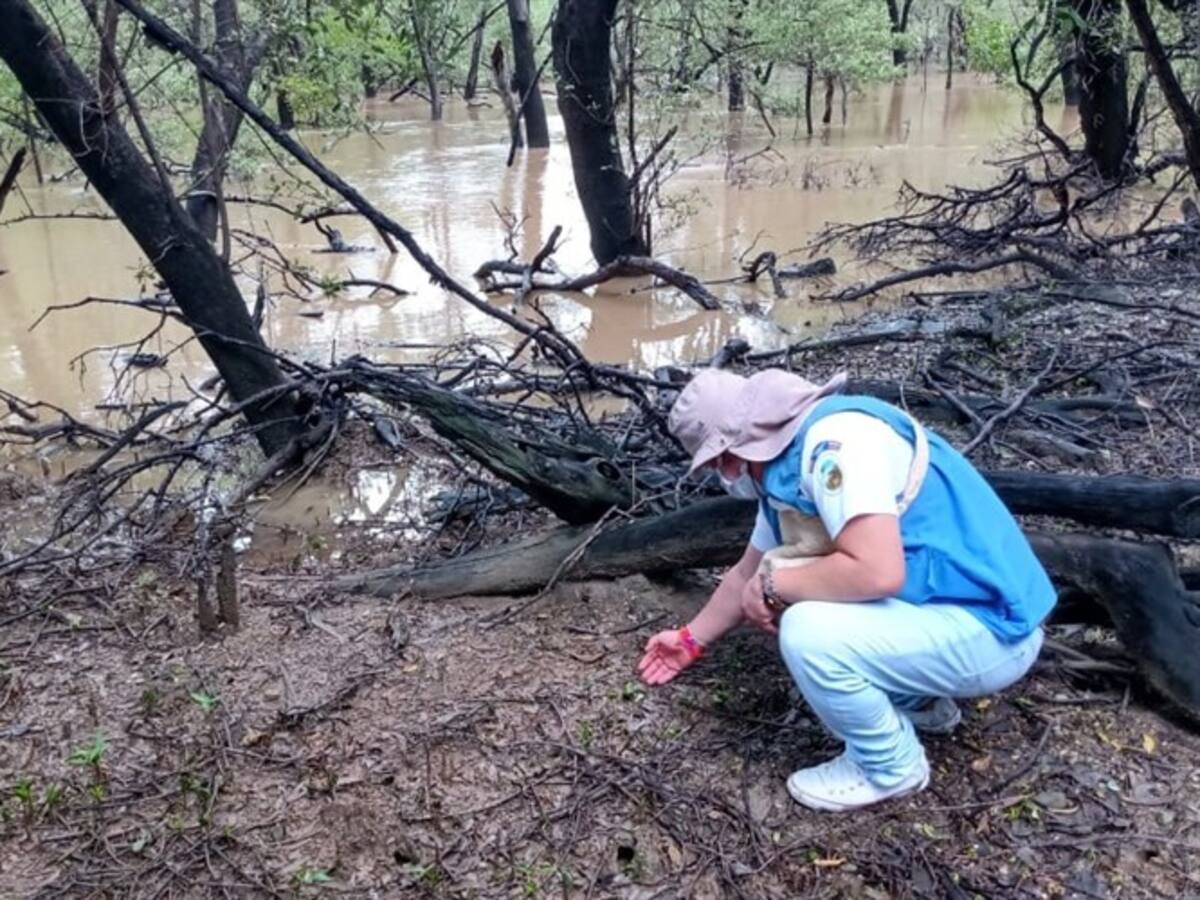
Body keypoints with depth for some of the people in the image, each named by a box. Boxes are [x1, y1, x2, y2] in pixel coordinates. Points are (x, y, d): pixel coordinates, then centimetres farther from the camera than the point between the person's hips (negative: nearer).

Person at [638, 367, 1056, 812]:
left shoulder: (834, 440, -23)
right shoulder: (783, 470, 8)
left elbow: (878, 572, -33)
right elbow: (747, 575, 22)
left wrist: (774, 585, -18)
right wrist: (692, 640, 31)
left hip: (987, 627, -10)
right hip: (929, 602, 10)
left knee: (807, 634, -25)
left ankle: (890, 766, 2)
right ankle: (921, 704, 25)